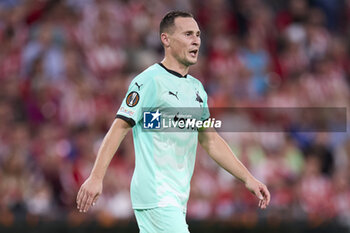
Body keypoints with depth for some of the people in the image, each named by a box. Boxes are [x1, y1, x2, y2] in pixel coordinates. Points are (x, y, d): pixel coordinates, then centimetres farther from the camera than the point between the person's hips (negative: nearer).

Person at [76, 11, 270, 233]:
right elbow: (120, 127, -14)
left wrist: (248, 179, 21)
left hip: (178, 198, 8)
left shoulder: (197, 88, 17)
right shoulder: (150, 81, -9)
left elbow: (210, 140, 25)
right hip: (155, 196, -8)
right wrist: (96, 178, -23)